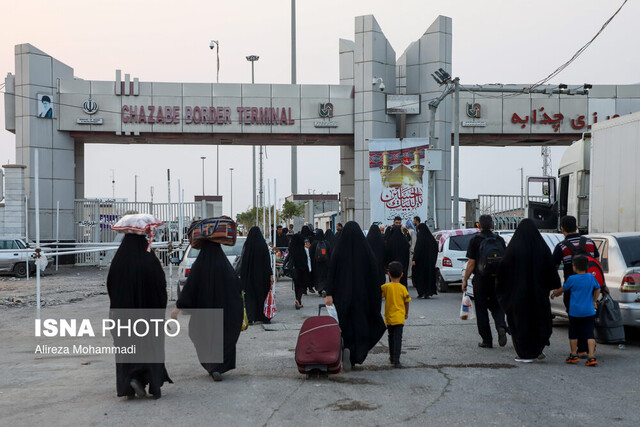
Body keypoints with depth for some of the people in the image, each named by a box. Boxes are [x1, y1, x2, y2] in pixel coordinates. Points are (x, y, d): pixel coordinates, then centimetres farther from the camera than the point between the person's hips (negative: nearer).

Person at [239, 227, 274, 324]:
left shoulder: (246, 245, -4)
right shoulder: (263, 245, -6)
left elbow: (242, 262, 0)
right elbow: (268, 261, -6)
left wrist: (242, 276, 7)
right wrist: (270, 274, -1)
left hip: (249, 276, 0)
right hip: (262, 275, 0)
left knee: (249, 296, 5)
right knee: (262, 294, 11)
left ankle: (250, 318, -4)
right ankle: (264, 317, 16)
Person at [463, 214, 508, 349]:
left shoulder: (475, 240, -8)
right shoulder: (500, 240, 4)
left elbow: (471, 263, -11)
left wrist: (465, 280, -3)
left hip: (480, 279, -3)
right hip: (497, 280, 3)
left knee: (482, 309, 6)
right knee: (497, 306, 15)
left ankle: (487, 340, 8)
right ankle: (501, 327, -13)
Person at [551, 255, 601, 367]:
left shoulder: (572, 279, -7)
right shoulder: (591, 277, 2)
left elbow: (562, 289, 7)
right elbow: (597, 290, 16)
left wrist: (554, 294, 26)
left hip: (575, 312, -2)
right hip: (589, 311, 2)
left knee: (573, 334, 12)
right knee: (590, 334, 1)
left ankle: (573, 355, 19)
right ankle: (591, 357, -7)